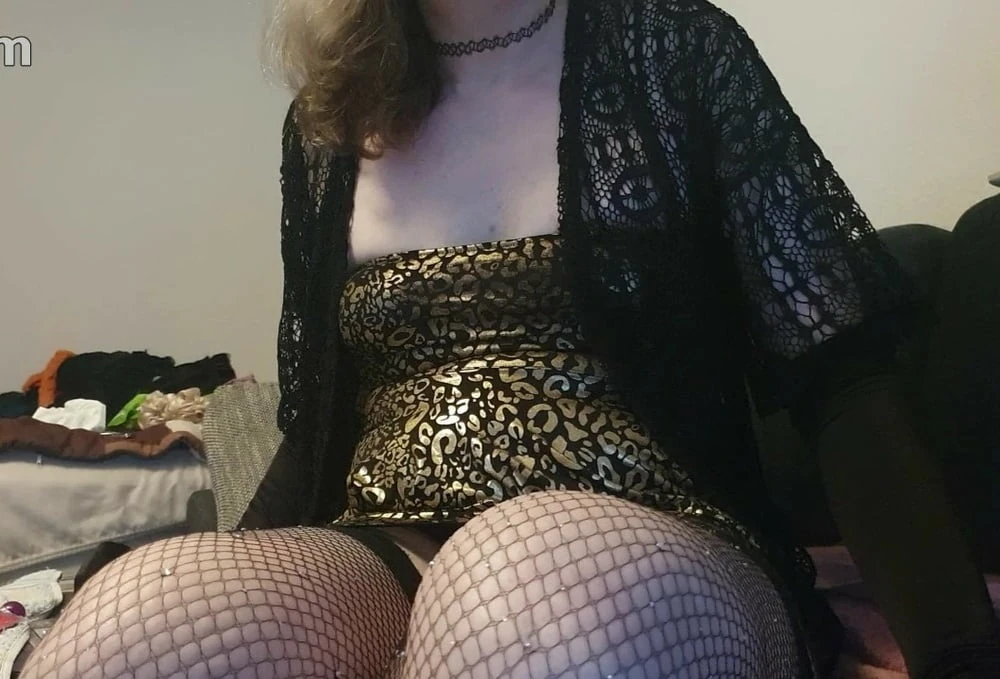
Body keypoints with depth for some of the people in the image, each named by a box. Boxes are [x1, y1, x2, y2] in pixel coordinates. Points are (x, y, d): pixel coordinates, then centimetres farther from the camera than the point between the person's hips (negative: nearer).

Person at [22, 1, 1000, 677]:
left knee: (543, 591, -37)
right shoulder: (328, 119, 15)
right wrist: (221, 591, 8)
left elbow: (842, 382, 0)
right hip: (382, 559, 3)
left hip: (652, 563, -2)